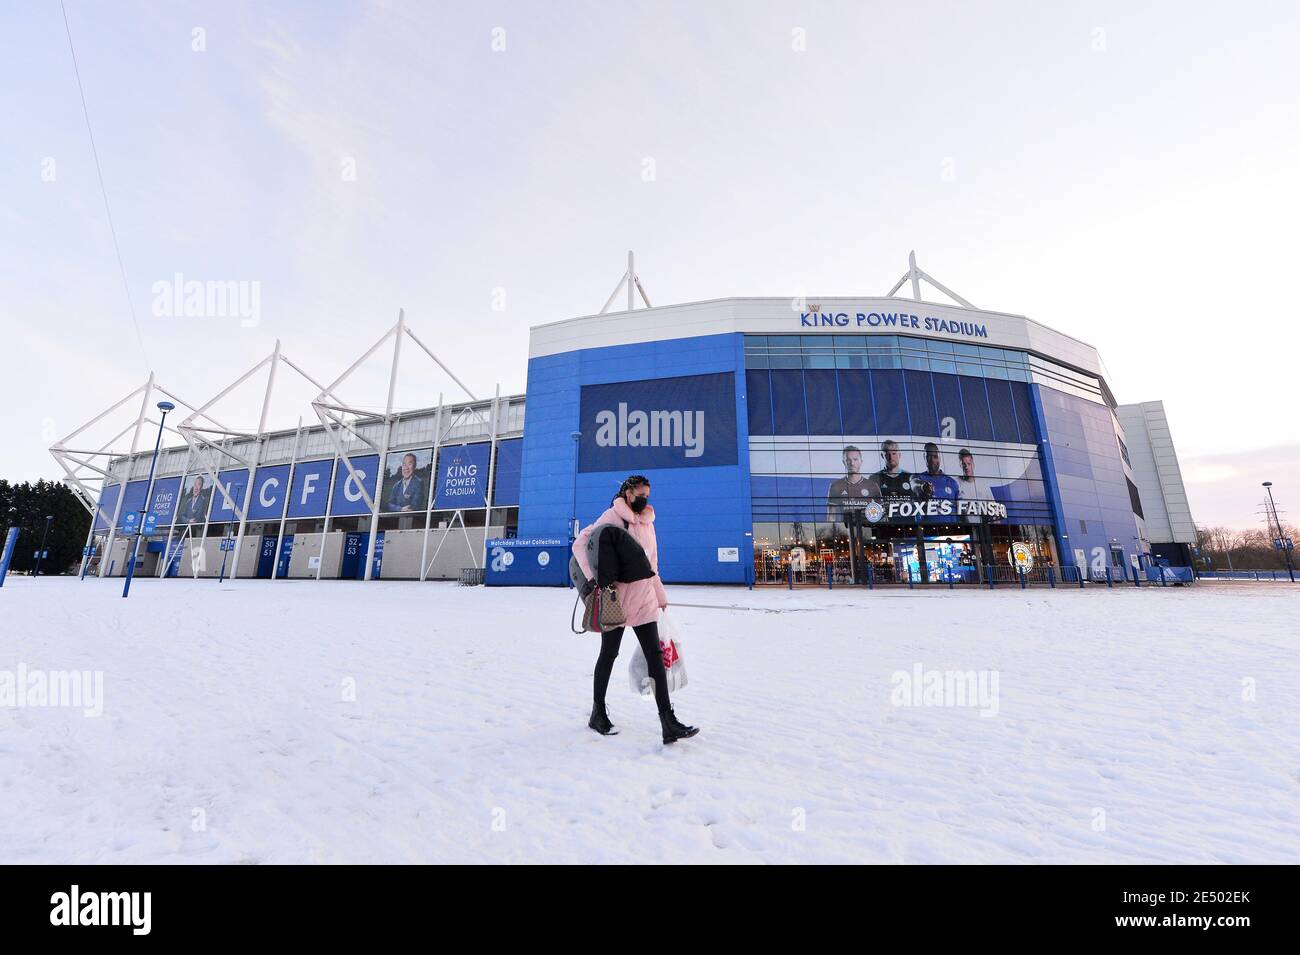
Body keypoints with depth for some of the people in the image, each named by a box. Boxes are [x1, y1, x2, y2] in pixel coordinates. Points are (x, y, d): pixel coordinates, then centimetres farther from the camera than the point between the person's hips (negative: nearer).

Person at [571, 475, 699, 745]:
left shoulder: (647, 523, 14)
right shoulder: (612, 516, -7)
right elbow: (580, 544, -13)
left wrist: (661, 596, 20)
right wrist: (595, 576, -25)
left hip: (644, 601, 6)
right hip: (616, 598, -6)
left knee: (655, 656, 1)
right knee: (609, 654, 9)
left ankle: (668, 722, 5)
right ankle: (598, 713, 29)